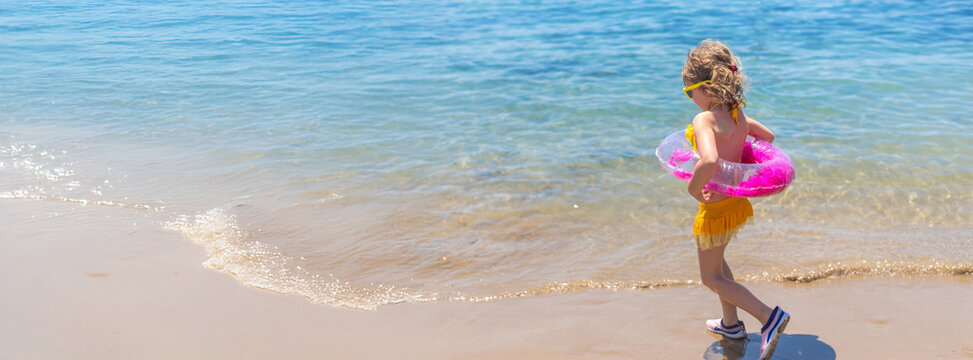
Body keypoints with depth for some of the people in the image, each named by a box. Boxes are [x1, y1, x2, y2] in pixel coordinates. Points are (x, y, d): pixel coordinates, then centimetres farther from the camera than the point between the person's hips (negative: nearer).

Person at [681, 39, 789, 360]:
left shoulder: (704, 120, -27)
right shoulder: (738, 116, -1)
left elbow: (709, 161, -45)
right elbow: (768, 136, 16)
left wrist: (694, 188, -27)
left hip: (715, 207, -8)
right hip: (736, 200, 9)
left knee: (711, 278, 10)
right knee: (715, 260, 29)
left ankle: (769, 316, 1)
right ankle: (731, 323, 42)